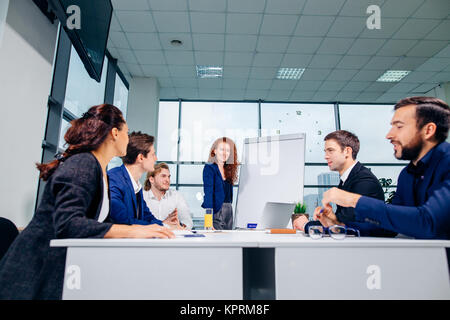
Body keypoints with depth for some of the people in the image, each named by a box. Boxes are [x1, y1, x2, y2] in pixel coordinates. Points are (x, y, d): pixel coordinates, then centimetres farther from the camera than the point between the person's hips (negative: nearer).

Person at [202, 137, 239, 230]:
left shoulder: (229, 169, 12)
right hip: (216, 212, -6)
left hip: (229, 212, 6)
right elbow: (208, 194, -14)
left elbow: (229, 194, 11)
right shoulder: (209, 168, -7)